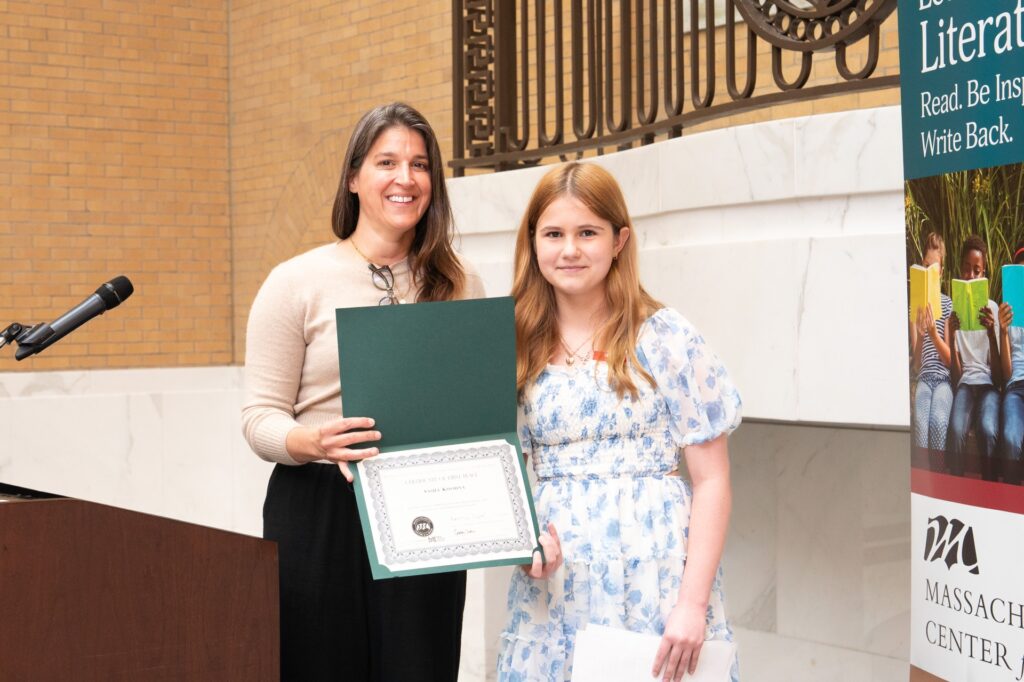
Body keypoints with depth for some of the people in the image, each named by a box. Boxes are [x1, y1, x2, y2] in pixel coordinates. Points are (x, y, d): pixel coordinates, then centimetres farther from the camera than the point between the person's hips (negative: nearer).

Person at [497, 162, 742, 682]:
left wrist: (693, 601, -12)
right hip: (553, 585, 3)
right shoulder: (520, 353, 7)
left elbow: (712, 480, -4)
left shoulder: (666, 339, -3)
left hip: (654, 575, -3)